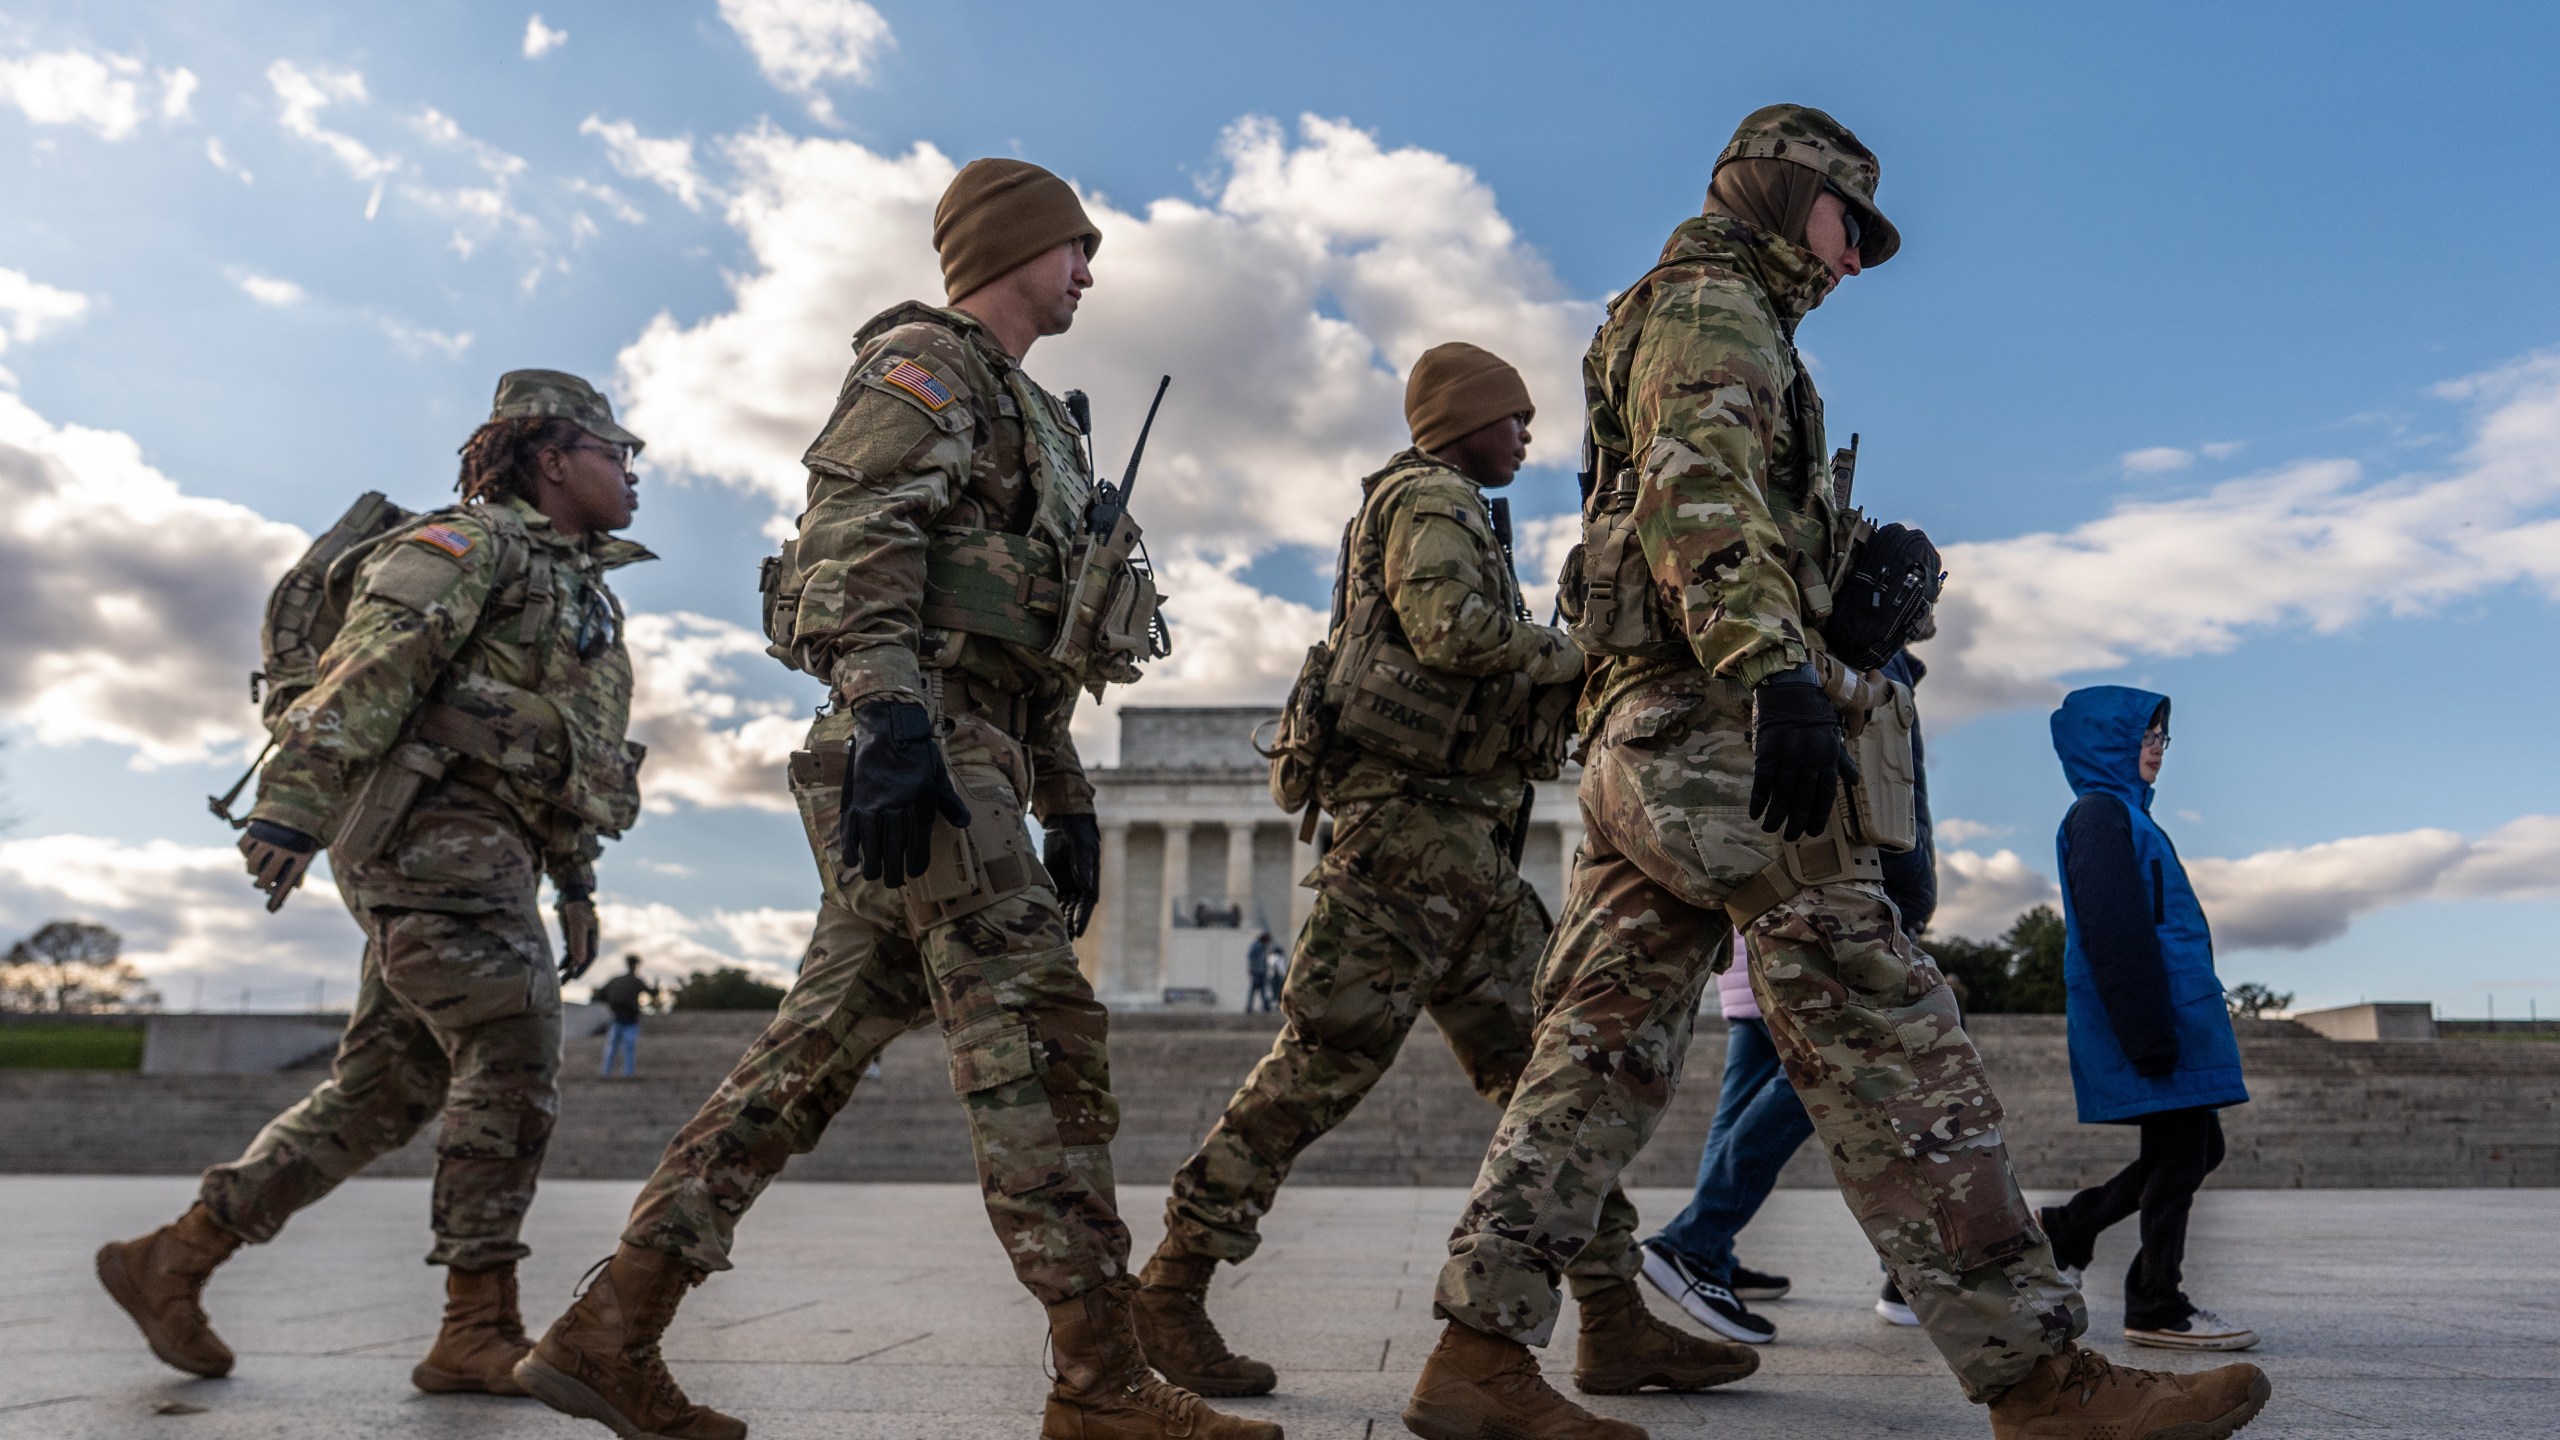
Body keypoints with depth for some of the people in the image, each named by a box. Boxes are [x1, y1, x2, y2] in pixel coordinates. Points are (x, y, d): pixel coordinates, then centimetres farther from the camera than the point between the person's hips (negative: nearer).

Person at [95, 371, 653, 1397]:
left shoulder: (582, 591, 27)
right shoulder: (474, 542, -2)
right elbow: (368, 665, -15)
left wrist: (576, 880, 26)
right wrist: (293, 804, -26)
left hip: (484, 851, 9)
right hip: (435, 825, -9)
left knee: (382, 1090, 9)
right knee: (512, 1064, -13)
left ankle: (174, 1258, 20)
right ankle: (479, 1331, -7)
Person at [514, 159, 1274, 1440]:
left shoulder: (1029, 418, 31)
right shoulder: (923, 362, 1)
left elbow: (1031, 640, 30)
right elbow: (854, 532, -16)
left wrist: (1066, 802, 24)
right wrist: (891, 712, -30)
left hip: (968, 749, 10)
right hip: (920, 748, -10)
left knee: (812, 1056, 7)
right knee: (1039, 1031, -12)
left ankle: (609, 1334, 12)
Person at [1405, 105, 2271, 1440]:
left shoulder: (1710, 323, 33)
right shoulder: (1713, 309, 1)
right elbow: (1699, 492, -19)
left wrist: (1866, 571, 8)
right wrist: (1776, 668, -32)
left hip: (1638, 733, 10)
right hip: (1715, 727, -10)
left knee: (1599, 1049, 4)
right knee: (1884, 1038, -9)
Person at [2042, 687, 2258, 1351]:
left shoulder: (2121, 812, 21)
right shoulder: (2102, 813, -11)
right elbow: (2114, 934, -20)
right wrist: (2150, 1032, -23)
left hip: (2175, 1014, 10)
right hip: (2155, 1015, -10)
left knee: (2199, 1147, 13)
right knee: (2179, 1155, -4)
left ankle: (2066, 1228, 19)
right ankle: (2156, 1308, 6)